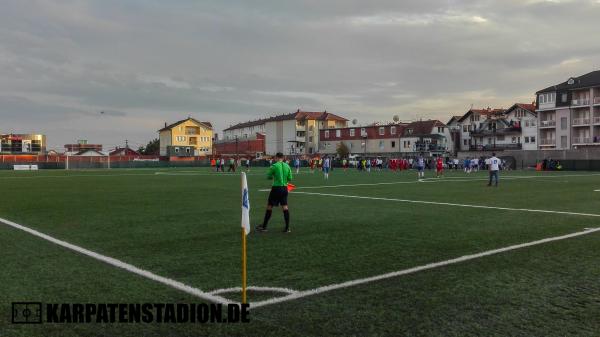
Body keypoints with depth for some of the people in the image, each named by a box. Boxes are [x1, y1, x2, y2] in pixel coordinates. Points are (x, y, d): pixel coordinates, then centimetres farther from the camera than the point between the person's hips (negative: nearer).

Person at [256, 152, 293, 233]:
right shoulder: (287, 166, 3)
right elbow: (290, 178, 7)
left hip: (276, 188, -4)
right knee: (285, 207, 5)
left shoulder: (274, 166, -10)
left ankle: (264, 226, 14)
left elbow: (268, 176, -2)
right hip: (284, 188, 4)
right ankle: (287, 228, 4)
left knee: (269, 206, 6)